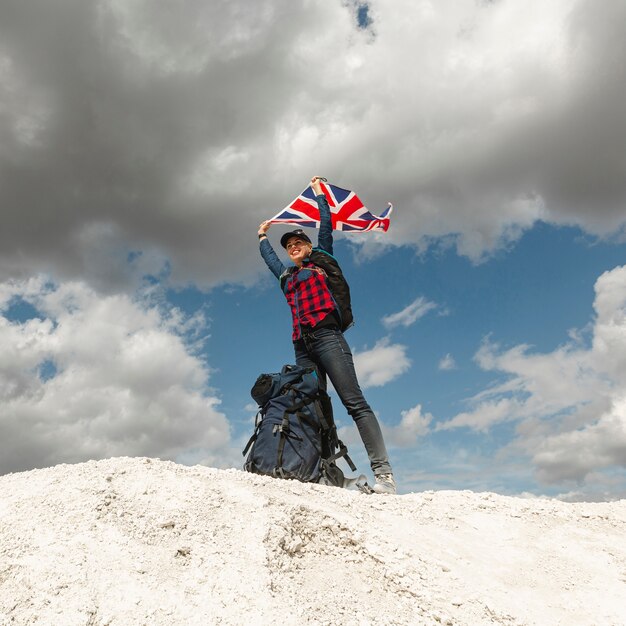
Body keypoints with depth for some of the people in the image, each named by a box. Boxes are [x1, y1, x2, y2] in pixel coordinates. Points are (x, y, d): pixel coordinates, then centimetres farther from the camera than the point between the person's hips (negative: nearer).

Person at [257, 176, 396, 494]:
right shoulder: (287, 275, 28)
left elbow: (326, 226, 14)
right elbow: (268, 257, 45)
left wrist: (318, 193, 25)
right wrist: (262, 236, 59)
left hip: (327, 336, -6)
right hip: (302, 346, 6)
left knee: (355, 402, -17)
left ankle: (383, 472, -25)